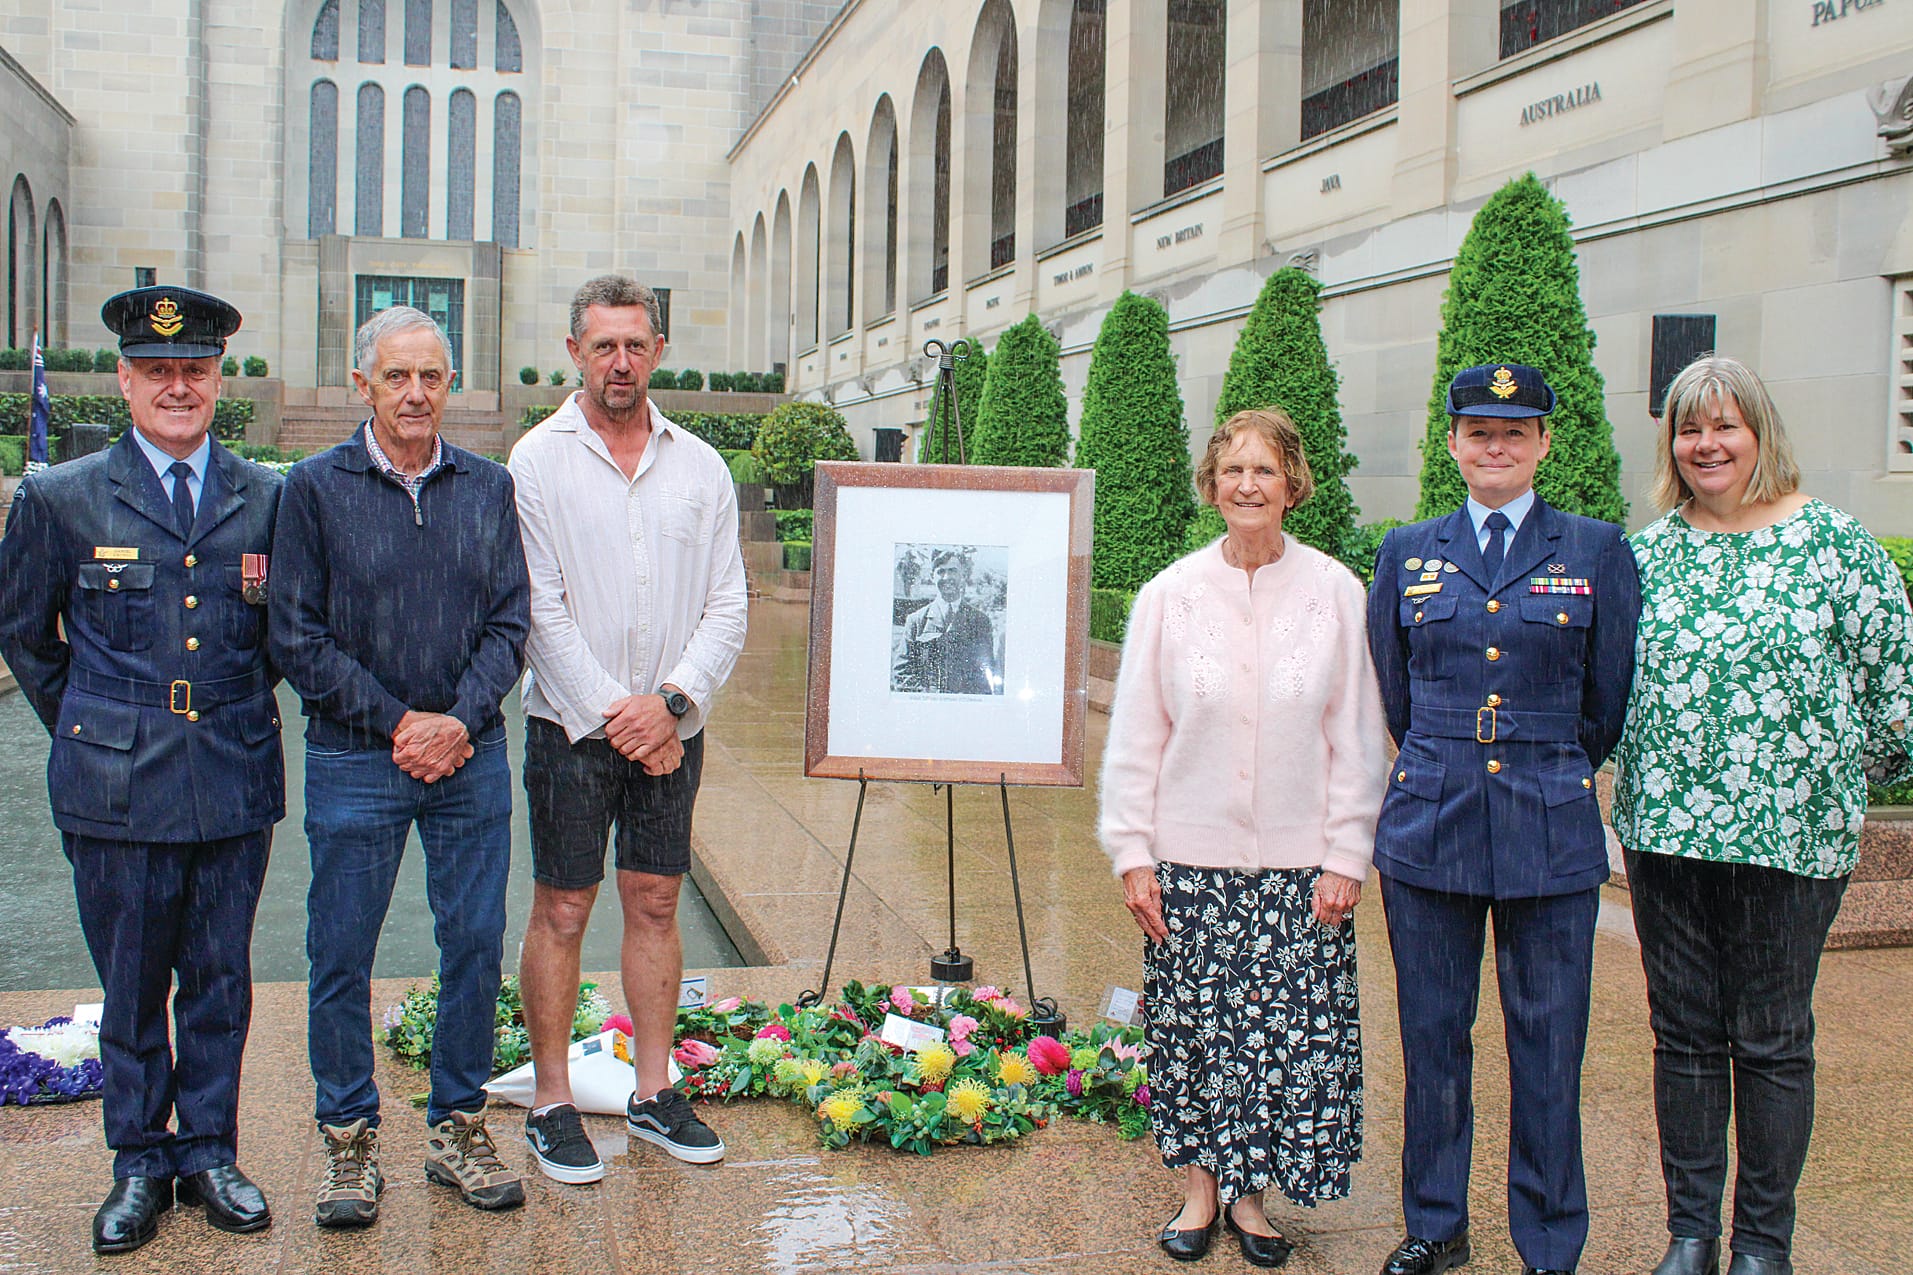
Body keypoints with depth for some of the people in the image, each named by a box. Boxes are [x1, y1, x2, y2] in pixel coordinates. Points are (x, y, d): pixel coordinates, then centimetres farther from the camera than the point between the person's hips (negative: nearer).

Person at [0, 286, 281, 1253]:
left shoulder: (268, 499, 4)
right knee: (130, 990, 8)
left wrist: (241, 703, 4)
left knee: (219, 983, 11)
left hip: (235, 780, 2)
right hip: (117, 791, -1)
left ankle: (209, 1153, 26)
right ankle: (139, 1163, 24)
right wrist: (89, 728, 11)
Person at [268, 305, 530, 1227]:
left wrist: (460, 720, -10)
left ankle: (458, 1129, 22)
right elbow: (297, 637, -3)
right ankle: (349, 1142, 18)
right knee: (342, 955, 3)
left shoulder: (488, 487, 7)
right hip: (354, 761, -2)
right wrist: (396, 722, -9)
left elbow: (510, 622, 5)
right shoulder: (316, 488, -1)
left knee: (475, 944, 7)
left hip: (471, 759, 2)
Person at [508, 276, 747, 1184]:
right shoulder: (538, 460, -2)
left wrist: (671, 701, -11)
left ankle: (655, 1094, 20)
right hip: (572, 725, -3)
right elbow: (540, 610, -8)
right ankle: (552, 1107, 13)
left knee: (656, 905, 10)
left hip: (671, 727, 3)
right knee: (561, 912, 2)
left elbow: (727, 607, 3)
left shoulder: (699, 466, 6)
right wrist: (613, 715, -12)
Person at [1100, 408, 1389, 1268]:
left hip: (1298, 865, 0)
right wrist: (1132, 854, -1)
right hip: (1191, 858, 1)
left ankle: (1248, 1191, 23)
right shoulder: (1170, 595, -1)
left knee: (1288, 1034, 3)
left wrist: (1346, 856, -2)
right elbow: (1134, 737, 2)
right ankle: (1199, 1188, 25)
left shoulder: (1336, 594, -3)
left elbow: (1358, 738, 1)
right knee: (1191, 1027, 7)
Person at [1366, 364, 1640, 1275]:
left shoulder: (1597, 551, 2)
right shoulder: (1408, 553, 7)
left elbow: (1608, 702, 8)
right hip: (1428, 826, 2)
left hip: (1551, 833, -1)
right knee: (1432, 1038, 9)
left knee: (1547, 1048, 4)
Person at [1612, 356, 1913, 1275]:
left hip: (1790, 836, -3)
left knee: (1772, 1042, 6)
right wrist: (1644, 771, 11)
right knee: (1684, 1035, 10)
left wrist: (1836, 773, 6)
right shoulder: (1647, 552, 7)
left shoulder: (1833, 542, -3)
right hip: (1664, 828, 3)